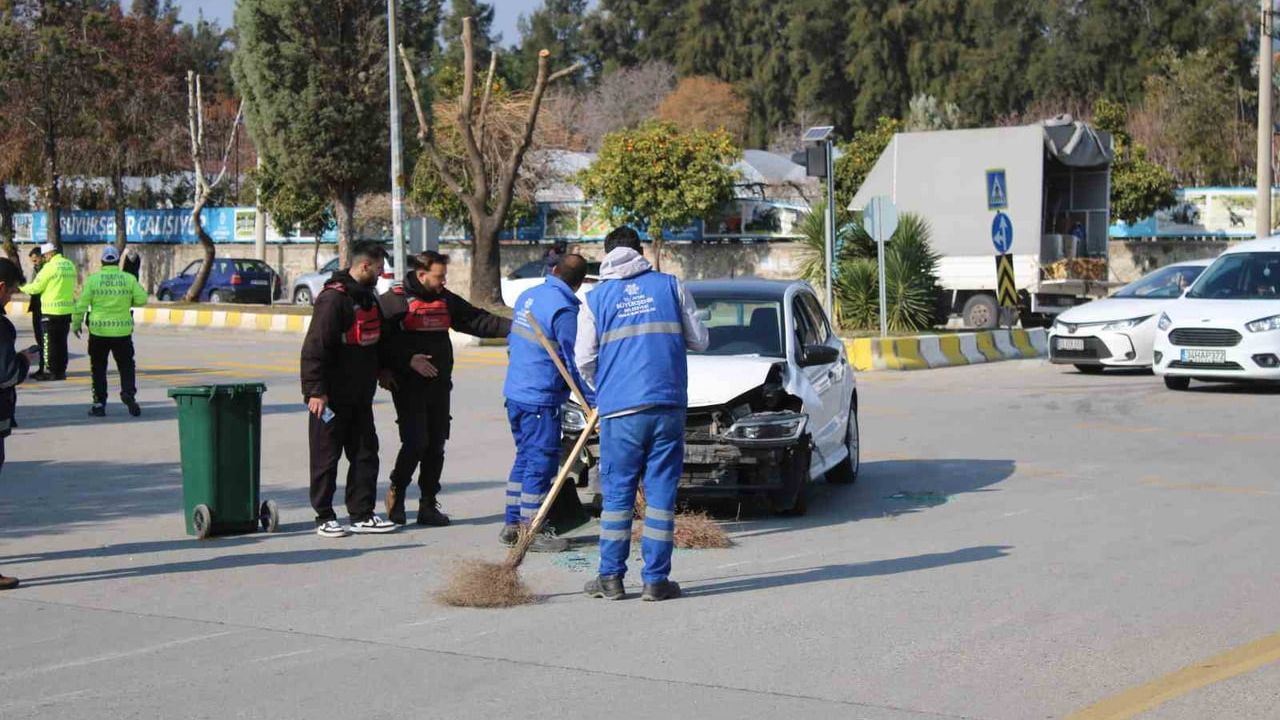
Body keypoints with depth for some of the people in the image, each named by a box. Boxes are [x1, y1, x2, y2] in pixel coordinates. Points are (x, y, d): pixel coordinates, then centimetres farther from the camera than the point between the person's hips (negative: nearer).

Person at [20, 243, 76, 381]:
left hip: (52, 310, -6)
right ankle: (61, 370, 16)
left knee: (50, 342, 1)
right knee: (62, 341, 13)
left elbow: (36, 287, -9)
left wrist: (22, 288, 10)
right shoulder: (70, 265, 7)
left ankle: (52, 371, 2)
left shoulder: (50, 266, -13)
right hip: (67, 309, 6)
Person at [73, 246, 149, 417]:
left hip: (99, 332, -1)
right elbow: (142, 299, -3)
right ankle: (128, 392, -12)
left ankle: (99, 403, 9)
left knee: (99, 368, 10)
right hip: (123, 331, 1)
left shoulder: (93, 279, -4)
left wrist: (76, 323, 10)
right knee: (126, 365, 11)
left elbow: (82, 304, -4)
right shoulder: (129, 279, -2)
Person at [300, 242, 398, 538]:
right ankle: (324, 517, 9)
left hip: (360, 396, 9)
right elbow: (315, 347, -20)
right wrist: (315, 391, -22)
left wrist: (380, 372, 22)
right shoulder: (333, 299, -17)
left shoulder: (368, 297, 12)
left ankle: (362, 514, 15)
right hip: (332, 397, -9)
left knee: (366, 453, 8)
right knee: (326, 458, 1)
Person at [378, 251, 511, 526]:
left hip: (439, 386, 6)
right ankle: (396, 492, 11)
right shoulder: (394, 300, -6)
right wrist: (407, 360, -19)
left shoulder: (445, 300, 13)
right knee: (415, 441, -12)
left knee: (436, 445, 6)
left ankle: (428, 504, 15)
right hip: (409, 387, -6)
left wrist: (514, 327, 0)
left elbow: (477, 320, 11)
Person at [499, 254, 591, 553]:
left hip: (514, 392, 9)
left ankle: (512, 524, 22)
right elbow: (576, 361, -16)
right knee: (541, 462, -3)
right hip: (541, 398, -9)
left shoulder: (527, 296, 10)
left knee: (525, 458, 18)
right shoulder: (564, 309, -17)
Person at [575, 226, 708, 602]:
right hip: (668, 405, 0)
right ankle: (655, 579, 5)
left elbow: (584, 360, 5)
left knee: (617, 494, 7)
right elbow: (699, 340, 9)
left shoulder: (595, 298, 6)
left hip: (619, 409, 0)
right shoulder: (670, 286, 7)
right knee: (661, 492, 4)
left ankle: (611, 578, 9)